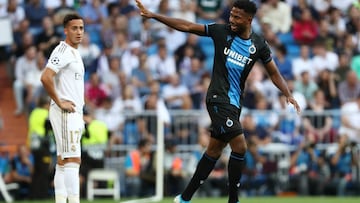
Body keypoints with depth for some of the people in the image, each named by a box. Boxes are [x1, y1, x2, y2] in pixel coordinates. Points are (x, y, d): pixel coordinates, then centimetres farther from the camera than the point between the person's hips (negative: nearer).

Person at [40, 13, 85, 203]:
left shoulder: (74, 53, 19)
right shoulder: (62, 52, -12)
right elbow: (46, 77, -25)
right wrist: (60, 103, -19)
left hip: (74, 113, 10)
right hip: (65, 114, -10)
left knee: (62, 162, 9)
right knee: (72, 160, -15)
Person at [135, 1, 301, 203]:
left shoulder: (259, 45, 1)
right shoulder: (221, 31, -7)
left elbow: (274, 74, 9)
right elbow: (187, 26, -5)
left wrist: (289, 95, -7)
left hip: (234, 103, 5)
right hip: (219, 99, -5)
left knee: (214, 150, 11)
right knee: (240, 147, -16)